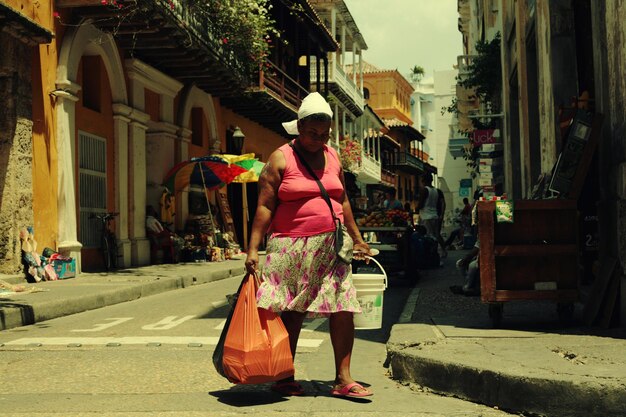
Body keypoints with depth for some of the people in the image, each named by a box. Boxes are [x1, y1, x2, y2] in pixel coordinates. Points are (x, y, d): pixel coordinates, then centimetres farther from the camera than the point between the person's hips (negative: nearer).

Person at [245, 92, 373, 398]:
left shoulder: (332, 157, 14)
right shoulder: (280, 159, -2)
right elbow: (264, 207, -6)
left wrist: (357, 238, 21)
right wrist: (253, 248, -13)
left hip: (331, 248, 5)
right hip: (291, 247, -4)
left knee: (343, 309, -3)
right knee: (290, 313, 1)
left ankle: (343, 378, 5)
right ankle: (284, 378, 15)